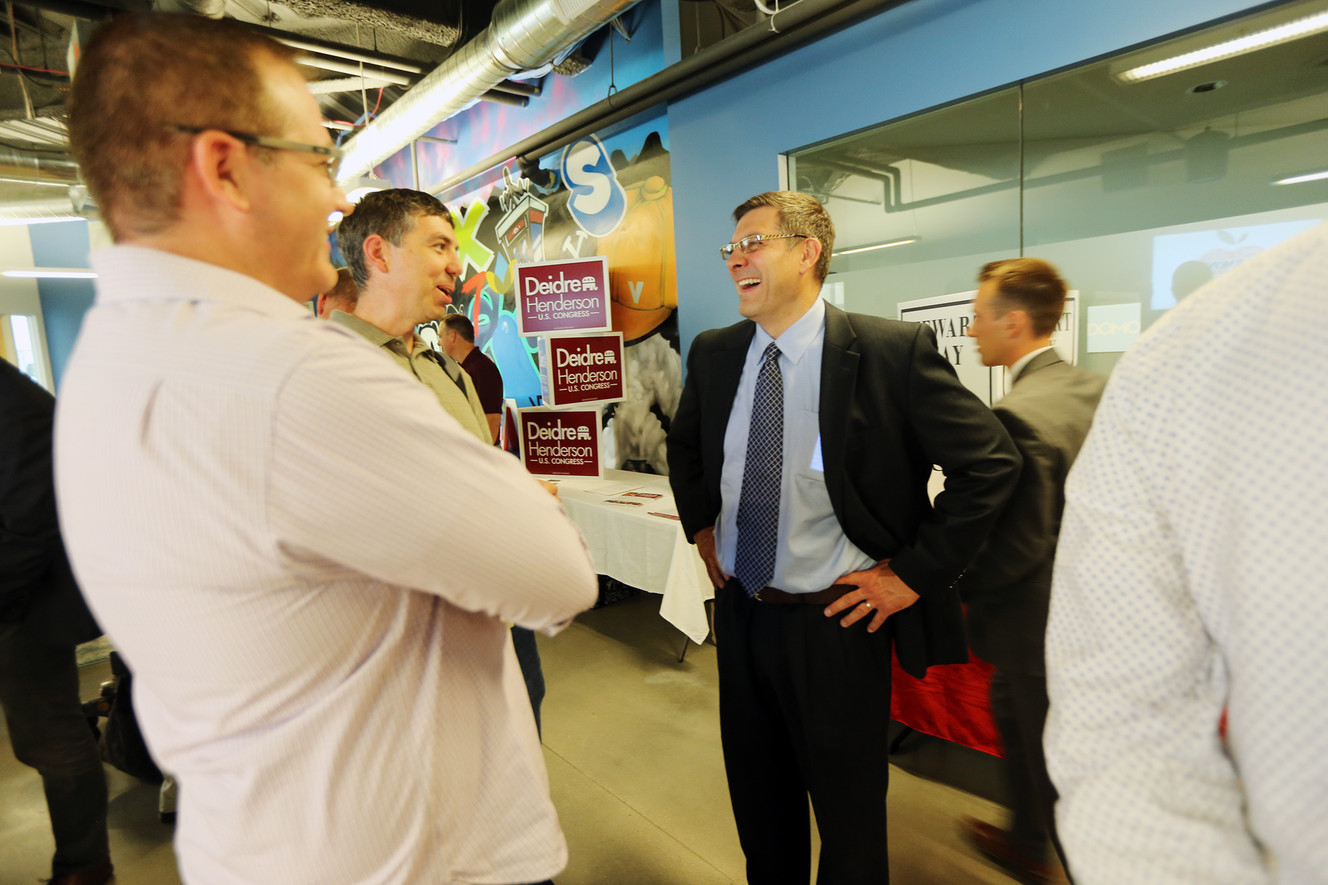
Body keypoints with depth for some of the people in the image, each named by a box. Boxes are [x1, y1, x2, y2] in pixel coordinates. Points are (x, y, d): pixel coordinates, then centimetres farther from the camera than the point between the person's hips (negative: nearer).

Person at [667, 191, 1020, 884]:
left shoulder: (892, 350, -16)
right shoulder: (713, 354, 0)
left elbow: (992, 461, -12)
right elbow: (684, 445, 19)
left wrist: (913, 574, -13)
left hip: (834, 622, -4)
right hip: (739, 613, 5)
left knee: (848, 815, 18)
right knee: (758, 806, 24)